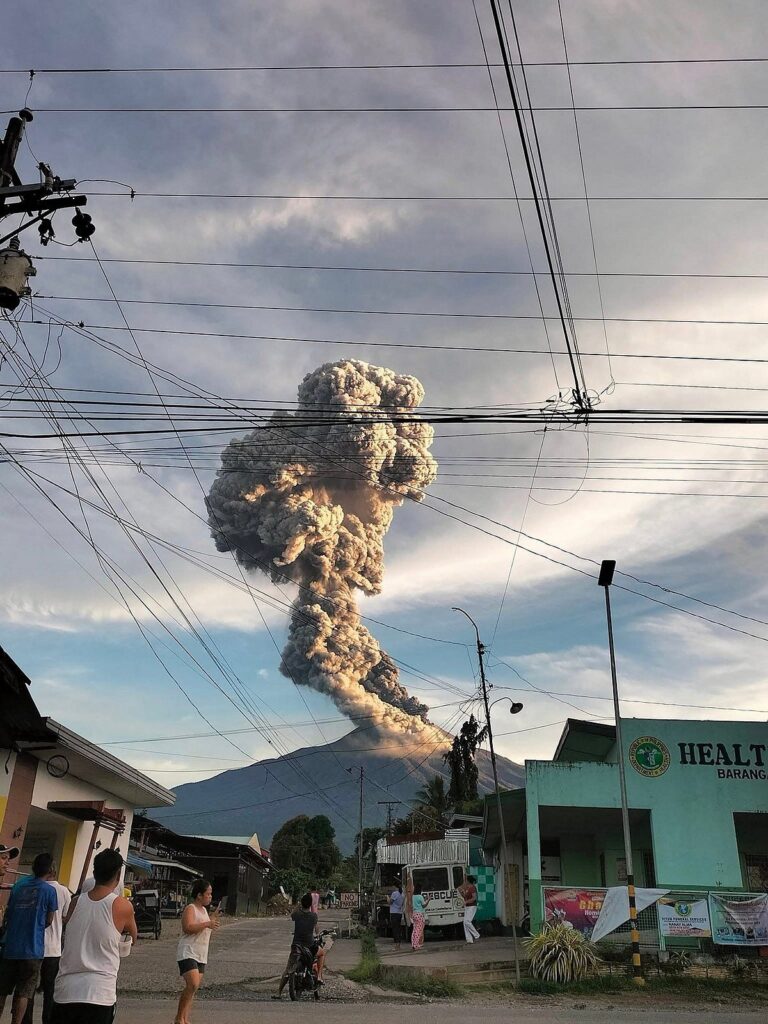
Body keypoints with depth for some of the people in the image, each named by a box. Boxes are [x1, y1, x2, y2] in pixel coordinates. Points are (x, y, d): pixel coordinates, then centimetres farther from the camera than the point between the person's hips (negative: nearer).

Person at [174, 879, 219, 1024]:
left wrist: (213, 919, 13)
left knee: (194, 989, 6)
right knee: (192, 985, -20)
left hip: (201, 955, 9)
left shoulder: (204, 910, 17)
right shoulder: (190, 908, -10)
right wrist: (207, 924, -26)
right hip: (188, 953, -9)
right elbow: (188, 928, -25)